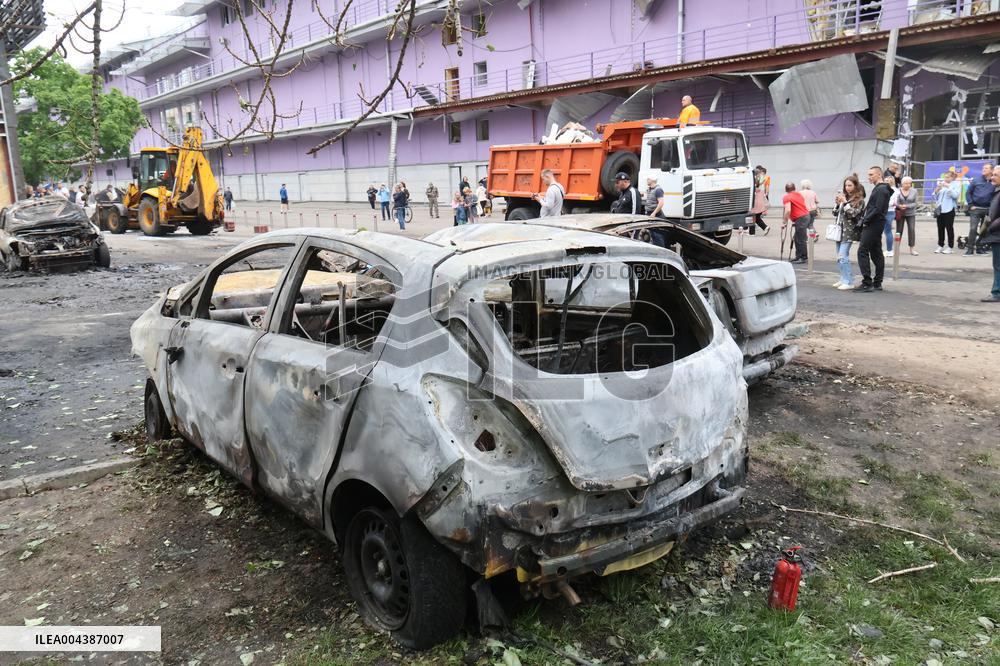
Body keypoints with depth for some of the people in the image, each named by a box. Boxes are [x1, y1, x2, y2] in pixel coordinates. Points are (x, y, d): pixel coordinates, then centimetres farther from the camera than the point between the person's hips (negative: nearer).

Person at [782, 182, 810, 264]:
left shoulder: (786, 197, -9)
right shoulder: (799, 194, 17)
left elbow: (788, 210, -22)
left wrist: (784, 222, -15)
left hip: (800, 218, -9)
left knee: (801, 239, -3)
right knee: (797, 238, 17)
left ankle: (804, 258, 1)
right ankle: (798, 256, 22)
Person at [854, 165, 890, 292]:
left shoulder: (881, 189, -12)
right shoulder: (878, 189, 19)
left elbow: (878, 209, -20)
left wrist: (865, 220, -14)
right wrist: (863, 219, 9)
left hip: (873, 225, -10)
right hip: (875, 226, 10)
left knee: (862, 251, -12)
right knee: (876, 253, 11)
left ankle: (867, 283, -13)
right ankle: (877, 283, 15)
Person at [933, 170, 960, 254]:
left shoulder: (955, 185, 0)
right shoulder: (941, 184, 14)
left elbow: (955, 195, -14)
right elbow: (935, 196, 13)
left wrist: (948, 187, -17)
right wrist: (937, 189, -5)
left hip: (949, 210, -5)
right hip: (940, 210, 5)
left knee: (949, 228, 0)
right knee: (940, 228, 8)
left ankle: (950, 247, 5)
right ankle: (940, 246, 15)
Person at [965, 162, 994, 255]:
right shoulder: (976, 180, 1)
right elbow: (968, 193, 6)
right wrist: (971, 205, -2)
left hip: (988, 210, 1)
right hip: (976, 209, -1)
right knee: (973, 229, -9)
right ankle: (970, 249, -5)